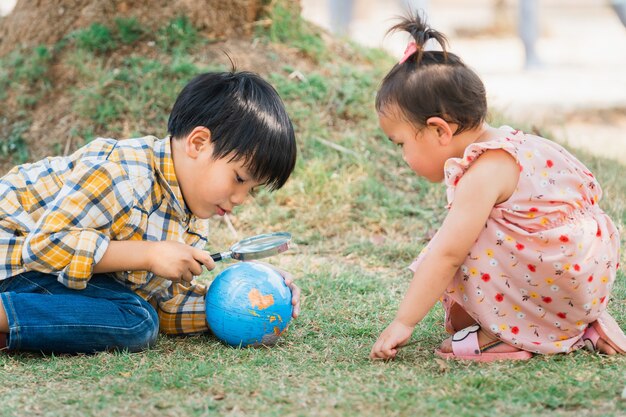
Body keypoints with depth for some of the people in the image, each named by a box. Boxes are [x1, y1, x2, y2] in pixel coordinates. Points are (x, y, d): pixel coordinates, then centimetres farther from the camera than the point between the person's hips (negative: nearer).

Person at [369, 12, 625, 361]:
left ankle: (503, 337, -5)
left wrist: (404, 323, -17)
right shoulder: (506, 146, 10)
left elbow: (447, 254, -22)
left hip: (563, 283, -10)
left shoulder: (484, 172, -20)